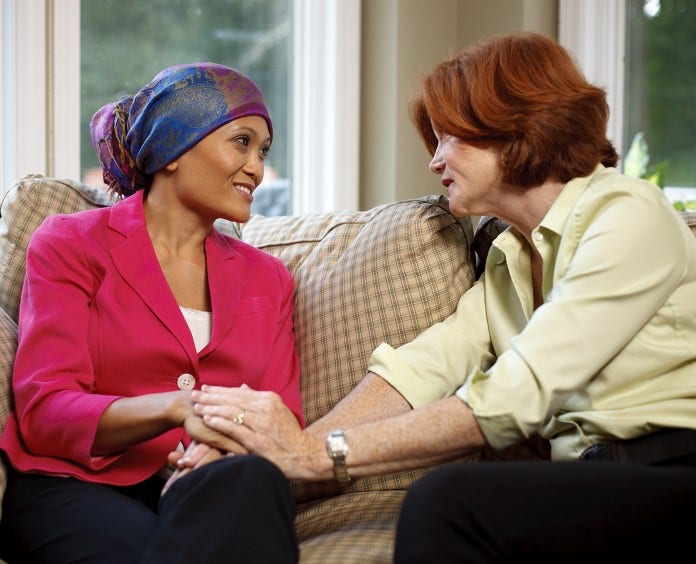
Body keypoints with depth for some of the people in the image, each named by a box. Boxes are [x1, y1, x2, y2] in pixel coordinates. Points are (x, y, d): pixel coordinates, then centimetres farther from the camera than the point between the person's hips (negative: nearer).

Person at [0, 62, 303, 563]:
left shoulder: (267, 278, 23)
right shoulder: (72, 244, 9)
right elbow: (43, 413, -3)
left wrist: (239, 439, -16)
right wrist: (174, 409, -22)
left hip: (207, 497, 4)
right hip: (77, 489, -3)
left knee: (250, 479, -35)